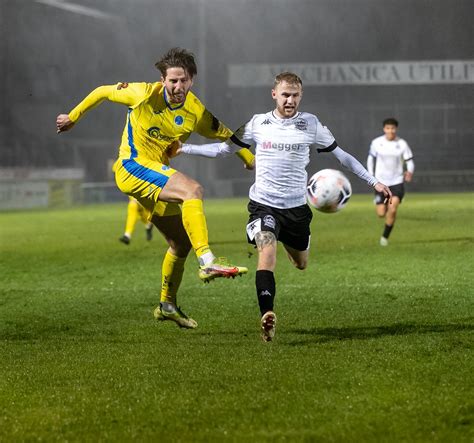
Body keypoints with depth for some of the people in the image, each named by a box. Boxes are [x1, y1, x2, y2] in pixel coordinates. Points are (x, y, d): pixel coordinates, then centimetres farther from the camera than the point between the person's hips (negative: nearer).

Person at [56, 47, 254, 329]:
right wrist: (73, 117, 12)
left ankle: (168, 305, 31)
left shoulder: (196, 113, -3)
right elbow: (103, 92, 1)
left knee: (182, 243, 12)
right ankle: (208, 262, -41)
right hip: (133, 166, -7)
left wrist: (252, 161, -3)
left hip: (156, 174, 7)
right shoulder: (144, 94, -13)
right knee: (193, 190, -30)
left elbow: (226, 135, 8)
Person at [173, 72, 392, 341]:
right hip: (264, 205, -2)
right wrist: (184, 149, 4)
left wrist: (374, 181, 6)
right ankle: (267, 316, -33)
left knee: (302, 265, 16)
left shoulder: (311, 124, 0)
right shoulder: (258, 123, 1)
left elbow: (341, 155, 9)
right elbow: (224, 148, 11)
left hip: (297, 207, 2)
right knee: (267, 253, -26)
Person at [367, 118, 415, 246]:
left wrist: (410, 172, -24)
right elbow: (371, 158, 12)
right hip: (381, 182, 1)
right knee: (381, 214, -1)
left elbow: (410, 161, -2)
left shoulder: (402, 144, -5)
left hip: (397, 182, -1)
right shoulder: (376, 143, -2)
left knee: (392, 210, -19)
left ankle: (385, 236, -1)